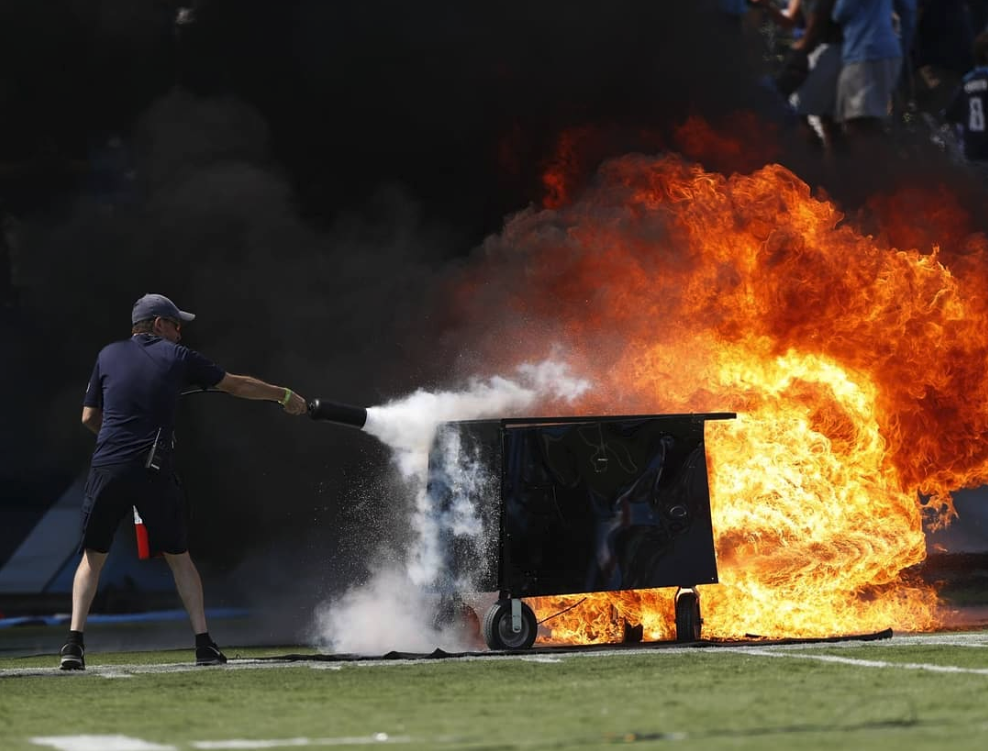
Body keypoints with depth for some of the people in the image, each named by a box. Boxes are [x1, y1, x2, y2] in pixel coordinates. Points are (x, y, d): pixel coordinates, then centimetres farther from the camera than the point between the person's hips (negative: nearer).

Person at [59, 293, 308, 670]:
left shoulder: (109, 355, 13)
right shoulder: (177, 357, 9)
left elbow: (89, 417, 15)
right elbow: (237, 385, 17)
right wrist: (285, 396, 30)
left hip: (107, 469, 1)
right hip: (155, 471, -1)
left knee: (93, 555, 11)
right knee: (178, 556, 13)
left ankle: (74, 642, -4)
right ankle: (204, 644, 7)